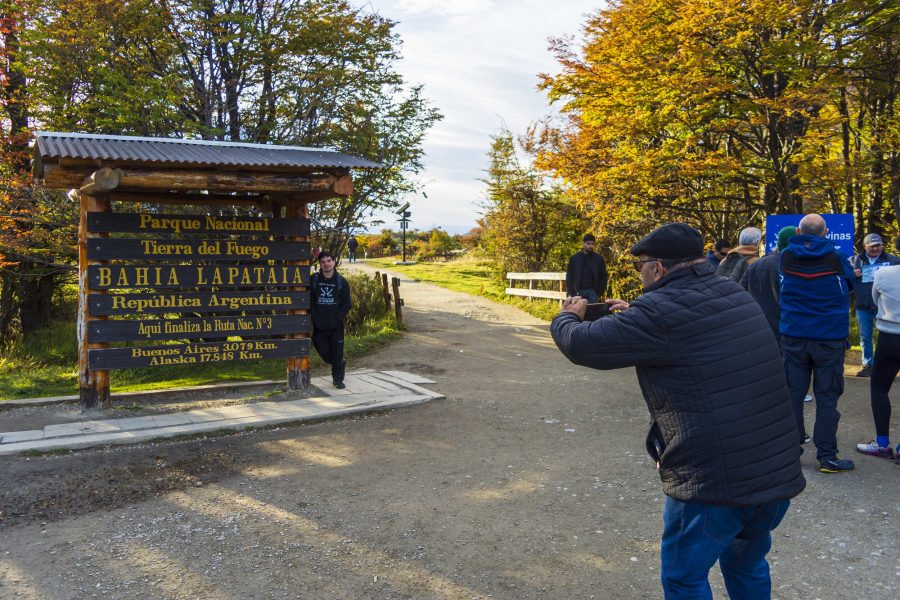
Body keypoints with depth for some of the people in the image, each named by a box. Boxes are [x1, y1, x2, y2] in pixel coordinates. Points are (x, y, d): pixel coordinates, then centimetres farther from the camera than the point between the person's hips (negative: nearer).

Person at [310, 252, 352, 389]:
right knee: (324, 352, 5)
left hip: (336, 326, -1)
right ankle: (340, 364, 34)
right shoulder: (313, 280, 0)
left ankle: (338, 379, 16)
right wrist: (315, 318, -9)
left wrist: (337, 319, -9)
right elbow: (310, 301, -1)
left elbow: (346, 304, 1)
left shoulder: (342, 282, 0)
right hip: (319, 326, 1)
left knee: (337, 353, 1)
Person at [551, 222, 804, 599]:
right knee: (747, 566, 28)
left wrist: (567, 317, 13)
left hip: (714, 481, -7)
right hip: (779, 472, 8)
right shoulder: (735, 295, 11)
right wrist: (635, 316, 27)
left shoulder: (662, 310, -14)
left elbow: (581, 344, -8)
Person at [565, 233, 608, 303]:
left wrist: (600, 292, -1)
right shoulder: (574, 258, 3)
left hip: (593, 292, 0)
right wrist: (572, 293, -3)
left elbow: (603, 277, 8)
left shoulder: (599, 258, 5)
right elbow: (569, 277, 5)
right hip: (579, 292, 0)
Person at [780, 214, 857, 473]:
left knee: (792, 393, 9)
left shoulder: (786, 256, -4)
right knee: (827, 397, 4)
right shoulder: (836, 257, -7)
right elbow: (851, 284, 9)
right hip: (830, 338, -2)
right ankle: (826, 456, 5)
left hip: (793, 337, 2)